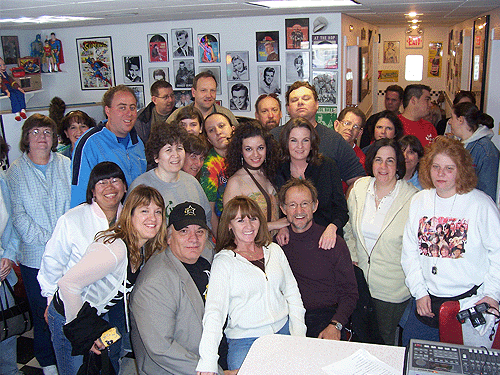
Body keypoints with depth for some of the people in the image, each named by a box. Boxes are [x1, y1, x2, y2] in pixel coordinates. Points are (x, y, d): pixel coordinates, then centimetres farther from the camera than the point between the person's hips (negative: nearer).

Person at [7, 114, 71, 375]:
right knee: (42, 311, 9)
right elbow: (18, 215, -5)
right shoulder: (14, 171, 2)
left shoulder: (66, 165, 6)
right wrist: (47, 238, -14)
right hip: (35, 256, -1)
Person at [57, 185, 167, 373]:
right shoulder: (114, 249, -33)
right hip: (69, 314, -7)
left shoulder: (145, 246, -7)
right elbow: (68, 283, -32)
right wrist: (87, 332, -21)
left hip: (100, 311, 7)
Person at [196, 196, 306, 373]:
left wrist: (299, 335, 3)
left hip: (284, 332, 5)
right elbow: (214, 310, -15)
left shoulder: (274, 250, 9)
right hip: (245, 341, -4)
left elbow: (292, 292, 14)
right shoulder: (223, 262, -5)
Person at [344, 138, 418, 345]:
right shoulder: (359, 188, -1)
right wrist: (352, 257, 8)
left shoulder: (412, 198, -14)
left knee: (386, 340, 11)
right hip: (360, 279, 4)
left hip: (393, 288, -4)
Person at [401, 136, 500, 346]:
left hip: (470, 299, -4)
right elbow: (409, 252, 7)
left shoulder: (480, 203, -7)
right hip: (428, 300, 4)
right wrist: (420, 291, 2)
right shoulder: (419, 201, 5)